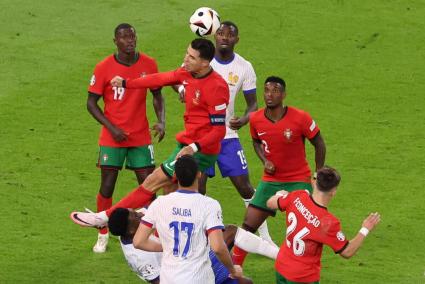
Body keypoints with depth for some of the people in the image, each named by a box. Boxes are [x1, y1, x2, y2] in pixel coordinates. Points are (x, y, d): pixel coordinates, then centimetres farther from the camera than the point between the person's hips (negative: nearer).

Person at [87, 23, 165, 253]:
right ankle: (103, 236, 16)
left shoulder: (148, 64, -3)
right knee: (107, 186, 1)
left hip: (141, 137, 2)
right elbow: (91, 103, -4)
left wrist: (161, 122, -8)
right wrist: (111, 128, -14)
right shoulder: (104, 68, -9)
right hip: (112, 138, -2)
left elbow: (157, 95, 9)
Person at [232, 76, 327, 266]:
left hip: (299, 181, -3)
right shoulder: (256, 119, -7)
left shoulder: (300, 118, -17)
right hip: (270, 180, 3)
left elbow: (319, 144, -3)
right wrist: (265, 161, -4)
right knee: (248, 225, 2)